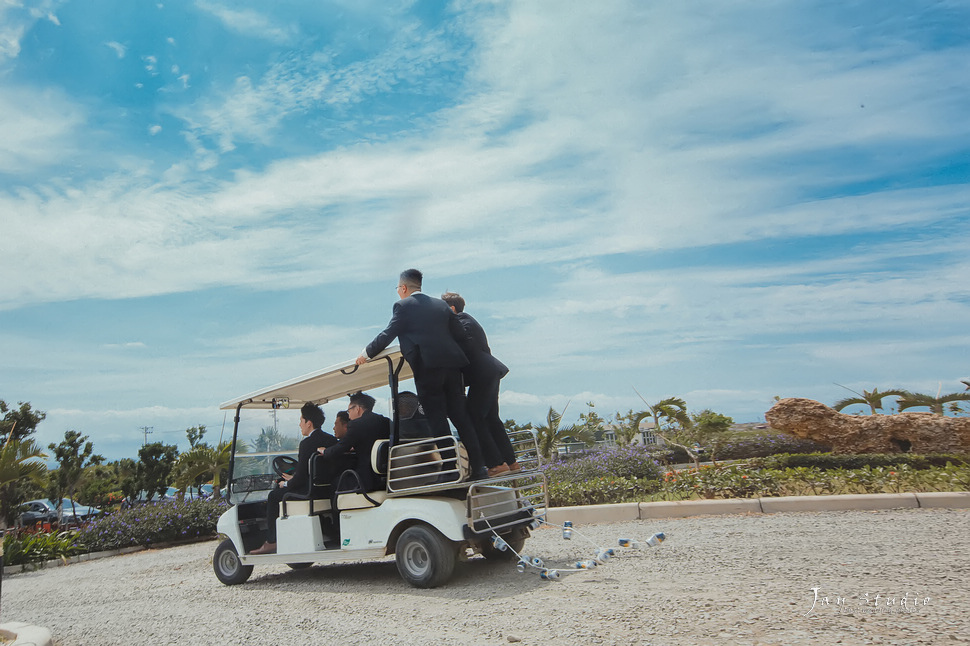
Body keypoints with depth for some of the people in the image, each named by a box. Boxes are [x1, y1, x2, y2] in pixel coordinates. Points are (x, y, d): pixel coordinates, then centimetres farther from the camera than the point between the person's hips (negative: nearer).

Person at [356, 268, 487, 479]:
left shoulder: (403, 306, 2)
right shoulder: (441, 304, 17)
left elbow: (387, 336, 1)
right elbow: (460, 334, 14)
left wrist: (366, 353, 16)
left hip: (427, 368, -5)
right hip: (451, 365, 6)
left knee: (438, 422, 0)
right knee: (461, 417, 11)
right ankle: (478, 466, 10)